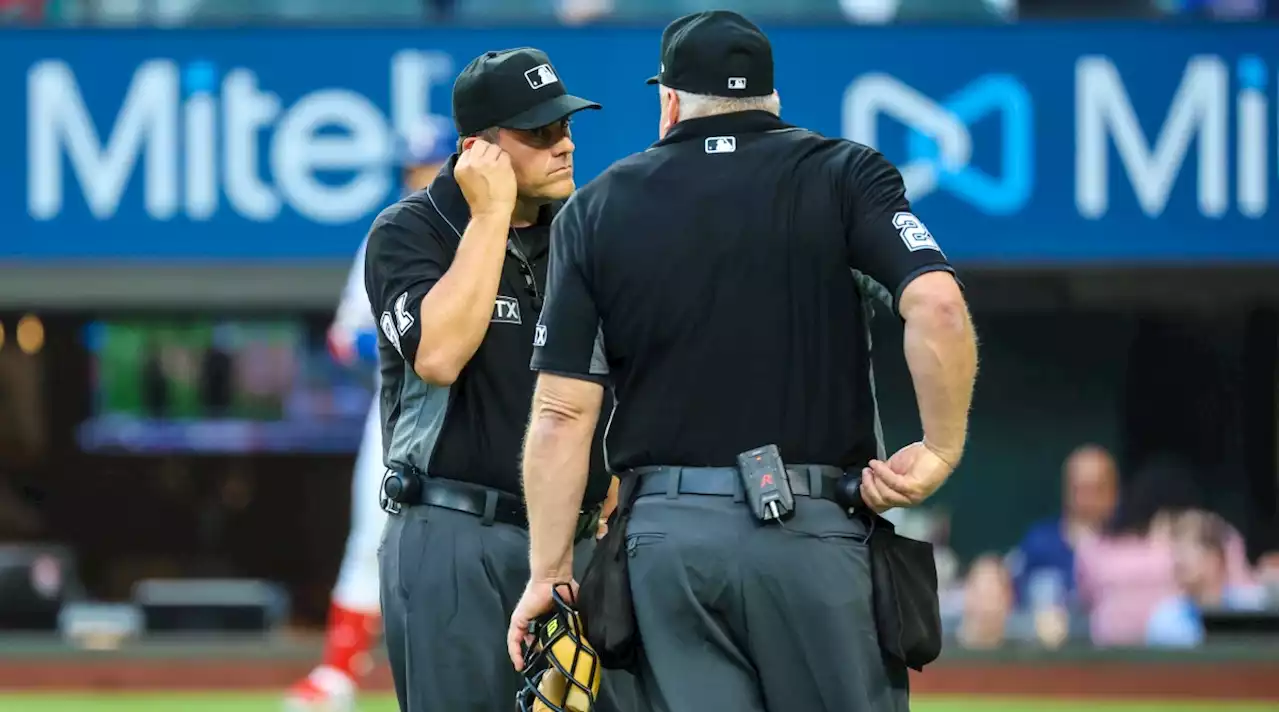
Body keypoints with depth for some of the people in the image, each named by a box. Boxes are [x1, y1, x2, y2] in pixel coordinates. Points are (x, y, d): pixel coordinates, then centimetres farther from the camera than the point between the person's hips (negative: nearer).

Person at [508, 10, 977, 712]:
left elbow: (561, 413, 3)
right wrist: (942, 451, -4)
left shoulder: (597, 207, 9)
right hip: (813, 528, -2)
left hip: (665, 536, 2)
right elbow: (936, 305, -13)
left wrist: (549, 572, 6)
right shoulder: (842, 174, 5)